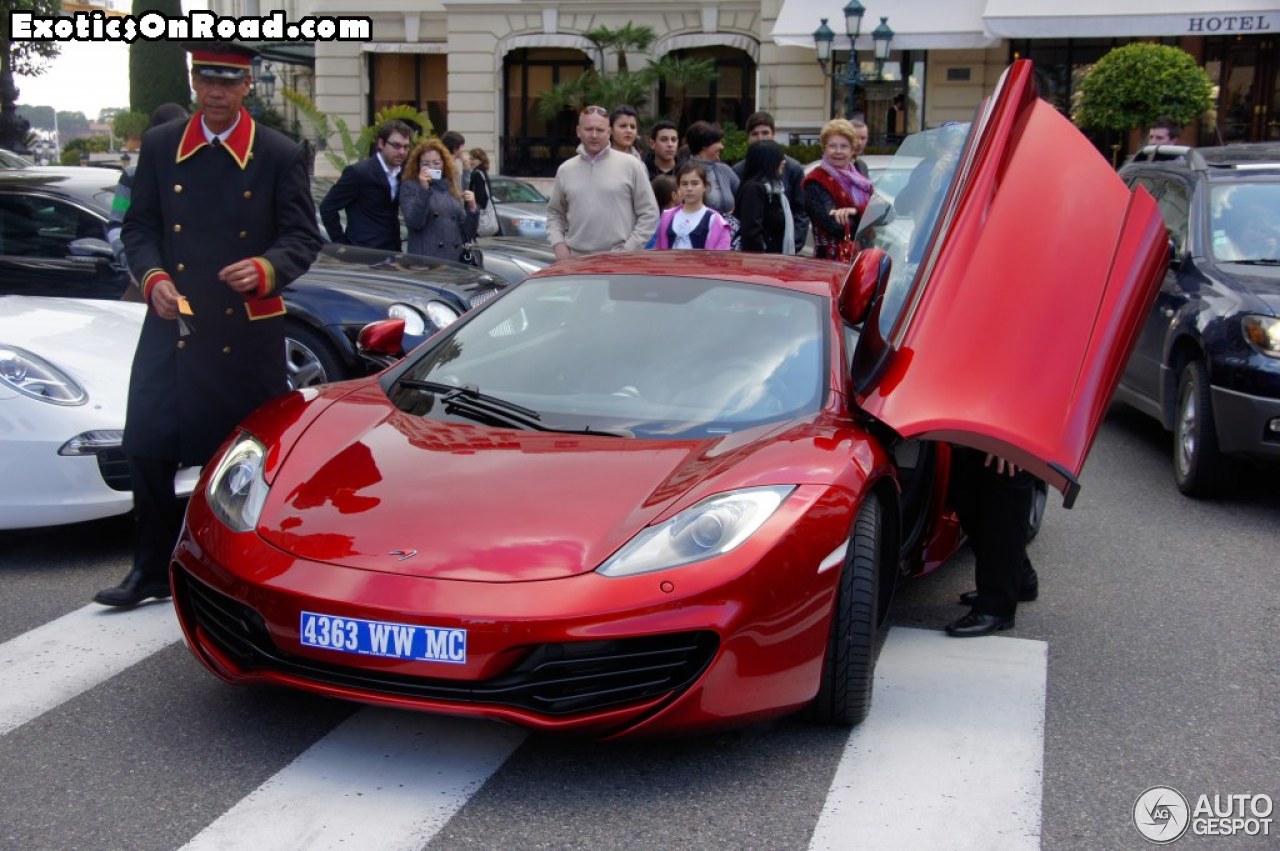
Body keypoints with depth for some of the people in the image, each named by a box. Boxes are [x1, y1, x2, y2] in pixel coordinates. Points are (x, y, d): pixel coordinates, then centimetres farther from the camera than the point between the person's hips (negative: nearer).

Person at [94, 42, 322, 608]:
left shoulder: (281, 156, 1)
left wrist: (266, 270, -21)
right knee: (148, 448, 2)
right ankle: (152, 570, 16)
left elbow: (303, 239, -1)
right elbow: (138, 227, 10)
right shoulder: (160, 146, 9)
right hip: (171, 327, 3)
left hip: (248, 333, -2)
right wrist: (152, 277, -10)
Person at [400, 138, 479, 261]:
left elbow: (467, 234, 16)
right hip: (425, 260, -4)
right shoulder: (410, 187, 4)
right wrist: (424, 189, -16)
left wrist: (472, 209, 0)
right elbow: (413, 223, -12)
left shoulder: (452, 189, 17)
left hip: (455, 260, 5)